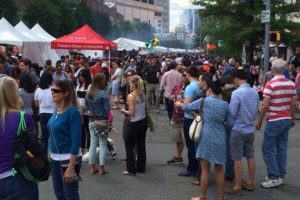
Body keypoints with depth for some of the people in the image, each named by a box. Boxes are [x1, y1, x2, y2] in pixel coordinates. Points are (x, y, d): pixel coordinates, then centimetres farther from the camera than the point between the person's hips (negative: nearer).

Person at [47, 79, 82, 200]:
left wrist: (71, 167, -22)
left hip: (69, 158, -7)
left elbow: (76, 141, -20)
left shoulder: (73, 112, -17)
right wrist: (50, 157, 13)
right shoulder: (56, 111, 5)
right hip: (55, 158, 8)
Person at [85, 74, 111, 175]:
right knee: (102, 144, 1)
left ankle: (92, 167, 15)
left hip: (92, 120, 6)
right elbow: (108, 108, -13)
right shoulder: (103, 93, -14)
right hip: (102, 120, -6)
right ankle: (102, 168, 4)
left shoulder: (88, 94, 5)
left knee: (93, 143, 11)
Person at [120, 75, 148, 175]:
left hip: (135, 124, -7)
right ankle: (141, 167, 24)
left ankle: (131, 170, 9)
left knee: (129, 146, 7)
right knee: (141, 145, 15)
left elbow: (131, 113, -19)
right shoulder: (142, 94, 3)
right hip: (143, 122, 7)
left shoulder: (131, 96, -18)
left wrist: (124, 111, 0)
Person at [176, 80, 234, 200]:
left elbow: (187, 107, 7)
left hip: (206, 138, -3)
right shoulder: (225, 104, 4)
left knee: (205, 170, 5)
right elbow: (230, 124, 6)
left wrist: (180, 104, 27)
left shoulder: (204, 101, -5)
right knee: (219, 170, 12)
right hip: (220, 138, 3)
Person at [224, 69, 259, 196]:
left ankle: (237, 188, 9)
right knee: (250, 156, 17)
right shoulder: (254, 93, 2)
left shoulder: (237, 93, -18)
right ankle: (250, 183, 29)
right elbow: (256, 112, 11)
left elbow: (232, 114, -16)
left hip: (238, 130, -7)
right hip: (250, 129, 7)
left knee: (237, 159, 2)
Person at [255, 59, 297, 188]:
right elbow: (293, 103, 8)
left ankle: (274, 178, 0)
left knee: (268, 148, 1)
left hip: (274, 121, -6)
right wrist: (292, 118, 19)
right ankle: (280, 175, 19)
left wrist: (259, 121, -7)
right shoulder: (291, 84, 3)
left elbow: (265, 105, -16)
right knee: (282, 148, 12)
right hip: (287, 119, 7)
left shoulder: (270, 84, -15)